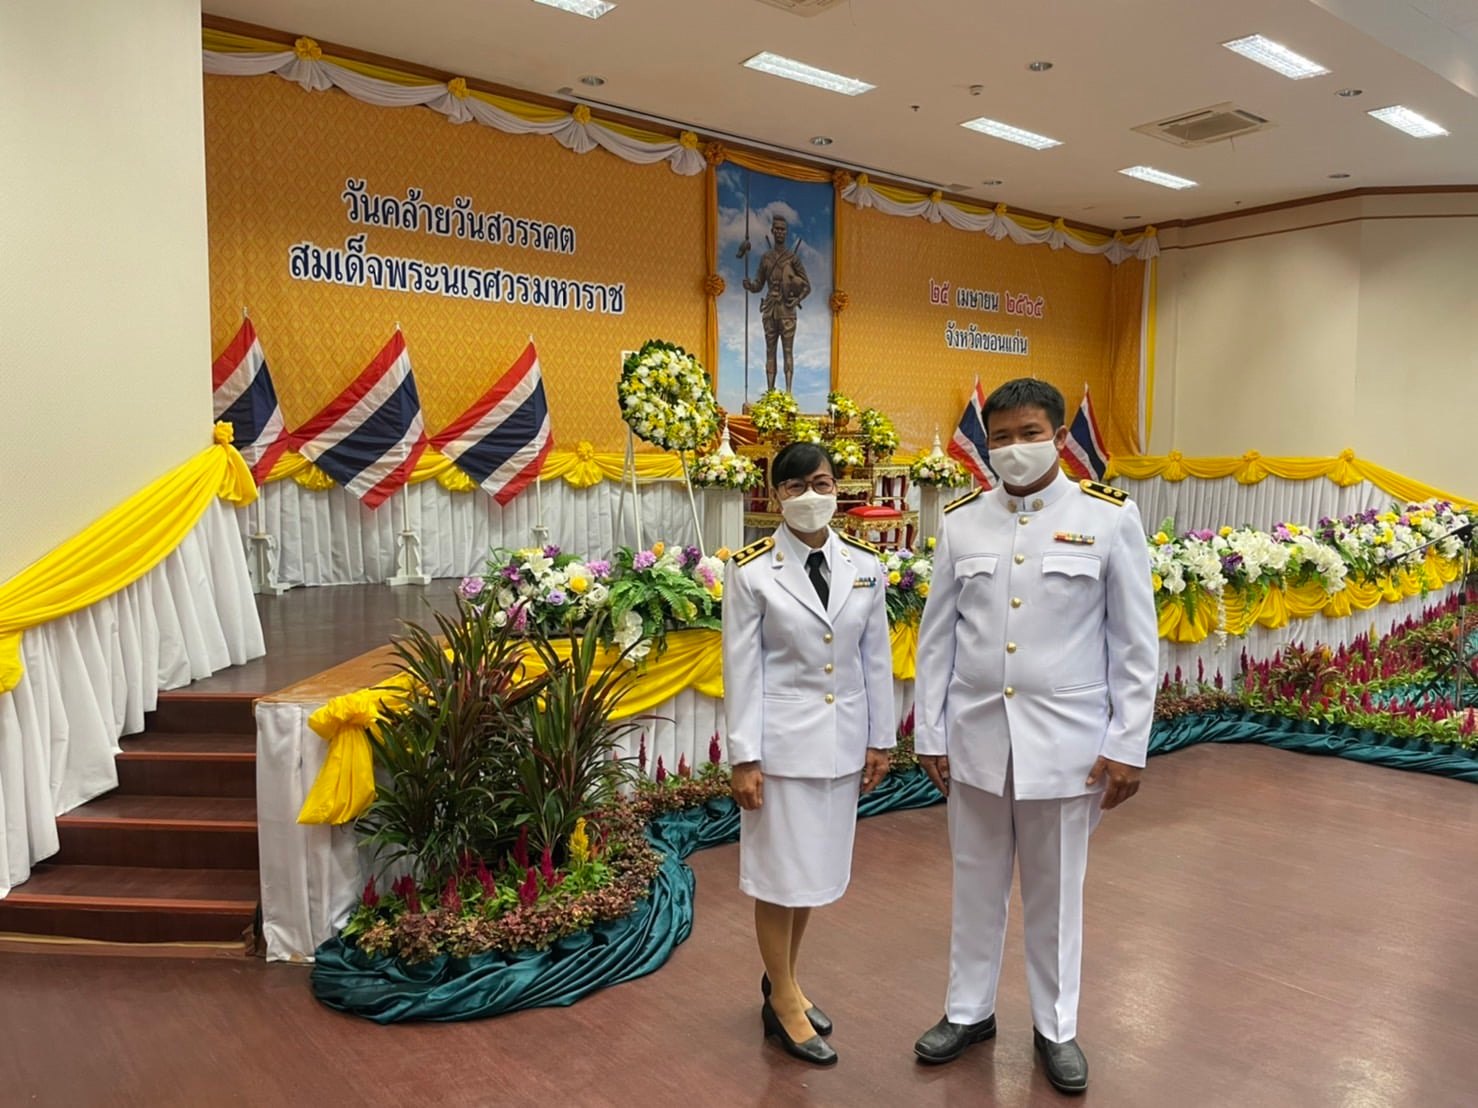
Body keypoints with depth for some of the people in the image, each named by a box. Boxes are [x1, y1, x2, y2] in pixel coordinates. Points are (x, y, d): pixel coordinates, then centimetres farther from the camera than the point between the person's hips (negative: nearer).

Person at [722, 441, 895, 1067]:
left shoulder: (865, 566, 1)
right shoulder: (751, 571, -11)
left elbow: (876, 658, 6)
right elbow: (742, 669, -10)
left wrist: (880, 739, 7)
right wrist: (743, 758, -11)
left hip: (842, 740, 4)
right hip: (781, 739, -4)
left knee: (818, 868, 16)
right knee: (780, 872, 6)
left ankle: (782, 980, 37)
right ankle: (784, 1004, 25)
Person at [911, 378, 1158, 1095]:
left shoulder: (1110, 517, -6)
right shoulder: (961, 521, 0)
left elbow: (1136, 642, -4)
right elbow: (937, 636, 4)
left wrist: (1127, 746, -6)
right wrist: (930, 734, 4)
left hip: (1066, 736, -2)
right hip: (976, 735, 2)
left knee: (1055, 890, 13)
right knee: (976, 883, 16)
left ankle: (1055, 1027, 33)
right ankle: (969, 1010, 35)